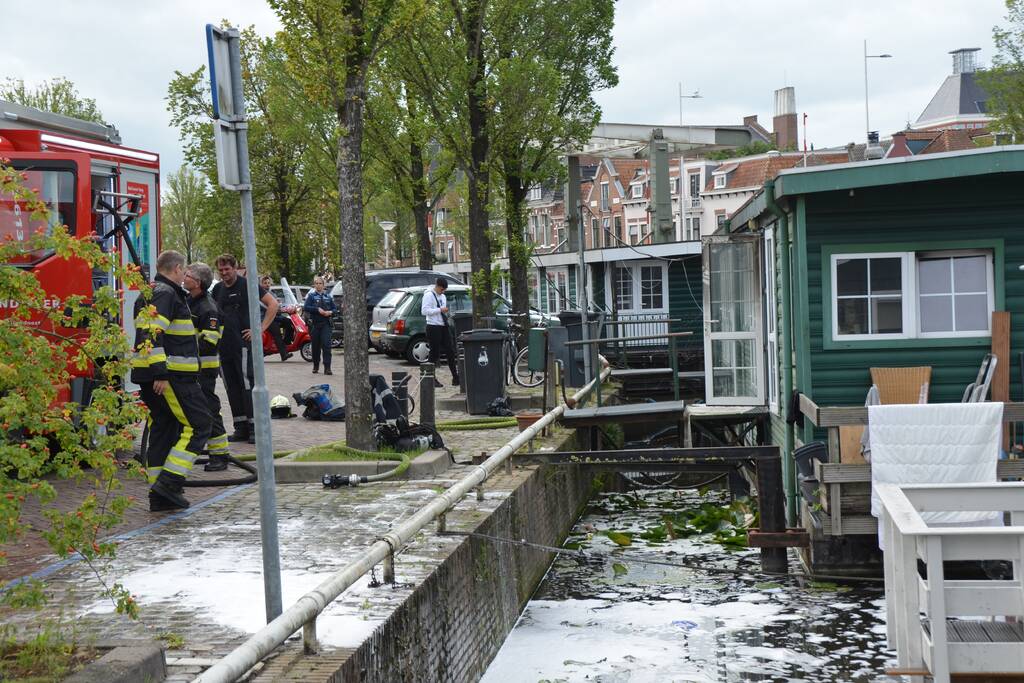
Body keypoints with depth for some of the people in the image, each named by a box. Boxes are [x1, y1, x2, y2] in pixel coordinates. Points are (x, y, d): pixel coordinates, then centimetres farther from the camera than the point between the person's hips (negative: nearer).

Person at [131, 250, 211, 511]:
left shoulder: (150, 294, 22)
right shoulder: (166, 293, -11)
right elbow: (153, 334, -22)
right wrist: (161, 372, -26)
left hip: (152, 377, 10)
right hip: (172, 375, -10)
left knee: (162, 430, 12)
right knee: (197, 425, -5)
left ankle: (160, 495, 13)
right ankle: (169, 482, -13)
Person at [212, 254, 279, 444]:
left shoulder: (247, 285, -4)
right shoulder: (218, 289, 14)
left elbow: (273, 303, -8)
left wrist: (261, 329, -12)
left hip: (243, 344, -6)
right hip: (223, 346, 7)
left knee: (248, 385, -9)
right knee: (232, 388, 8)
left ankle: (254, 428, -7)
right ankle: (241, 428, 13)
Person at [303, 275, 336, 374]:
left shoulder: (328, 296, 13)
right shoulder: (311, 295, 6)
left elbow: (334, 308, 17)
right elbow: (305, 307, -6)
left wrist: (330, 312, -6)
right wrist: (317, 309, -16)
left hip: (326, 324, 0)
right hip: (315, 324, 0)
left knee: (326, 345, -11)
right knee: (315, 346, 6)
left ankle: (327, 368, -15)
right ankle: (315, 366, 21)